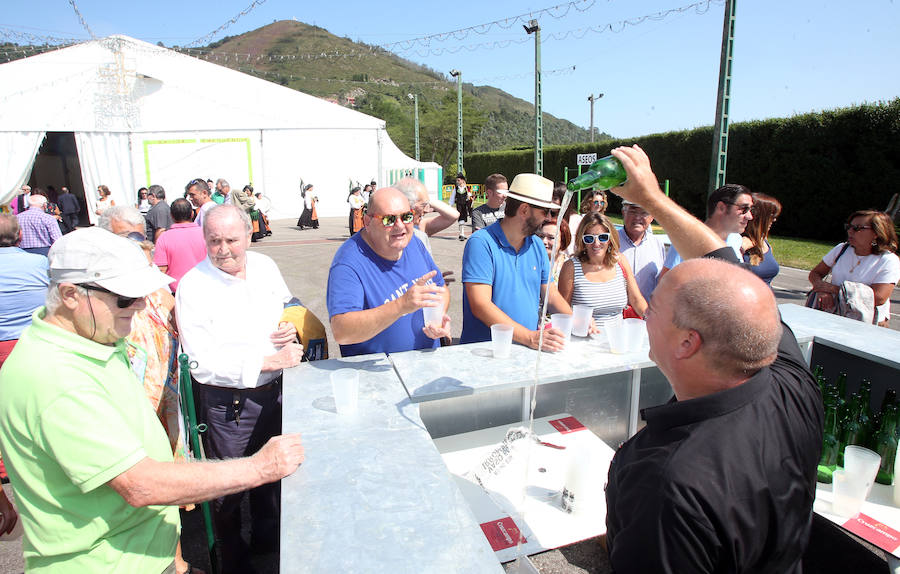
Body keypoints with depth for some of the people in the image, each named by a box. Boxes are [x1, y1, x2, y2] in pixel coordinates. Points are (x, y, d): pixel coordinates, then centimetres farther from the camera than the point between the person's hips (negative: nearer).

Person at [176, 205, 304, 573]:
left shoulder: (266, 266, -1)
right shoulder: (192, 287, -17)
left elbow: (288, 307, 16)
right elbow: (202, 362, -21)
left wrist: (291, 328, -7)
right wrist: (268, 361, -24)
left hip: (273, 390, 5)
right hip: (225, 402, -5)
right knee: (229, 486, 13)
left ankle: (267, 538, 50)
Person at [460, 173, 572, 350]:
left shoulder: (537, 245, 11)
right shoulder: (481, 243, -11)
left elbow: (550, 295, 15)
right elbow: (480, 305, -18)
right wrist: (530, 337, -24)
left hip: (527, 350, 5)